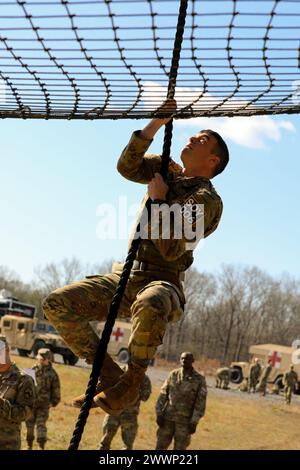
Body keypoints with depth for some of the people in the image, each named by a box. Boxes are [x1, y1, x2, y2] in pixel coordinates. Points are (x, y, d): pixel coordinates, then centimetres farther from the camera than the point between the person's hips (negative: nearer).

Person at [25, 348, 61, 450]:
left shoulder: (52, 373, -7)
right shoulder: (33, 369, 0)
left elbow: (56, 389, -1)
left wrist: (53, 402, 0)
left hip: (44, 405, -3)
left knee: (41, 425, -8)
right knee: (29, 424, 10)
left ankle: (41, 447, -5)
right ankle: (29, 446, 23)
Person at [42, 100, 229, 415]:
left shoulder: (206, 199, -7)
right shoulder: (168, 171, 16)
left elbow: (172, 249, -17)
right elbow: (127, 167, 2)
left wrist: (158, 201, -9)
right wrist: (156, 123, -1)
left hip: (162, 283, -7)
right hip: (129, 277, 7)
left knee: (150, 306, -45)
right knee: (57, 303, -10)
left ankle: (128, 386, -23)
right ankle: (109, 374, -5)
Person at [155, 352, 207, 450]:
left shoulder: (199, 379, -6)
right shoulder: (173, 374, 2)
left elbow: (201, 402, -8)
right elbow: (163, 394, 2)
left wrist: (194, 422, -14)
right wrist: (159, 414, -6)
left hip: (185, 420, -2)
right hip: (168, 417, 3)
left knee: (179, 449, 0)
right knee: (160, 446, 3)